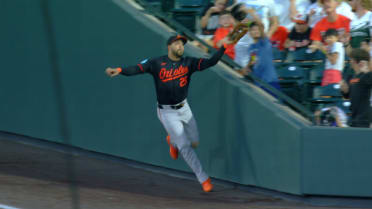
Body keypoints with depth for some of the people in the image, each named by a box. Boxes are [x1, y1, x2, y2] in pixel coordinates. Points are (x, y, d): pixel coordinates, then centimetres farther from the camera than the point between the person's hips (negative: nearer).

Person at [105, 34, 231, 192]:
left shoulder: (188, 63, -4)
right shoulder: (156, 63, -12)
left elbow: (210, 62, -15)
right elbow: (136, 69, -22)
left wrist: (223, 47, -27)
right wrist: (120, 70, -40)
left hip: (184, 108, 4)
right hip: (167, 113, -4)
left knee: (194, 142, 13)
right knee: (185, 147, -5)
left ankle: (172, 141, 44)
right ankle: (204, 179, 4)